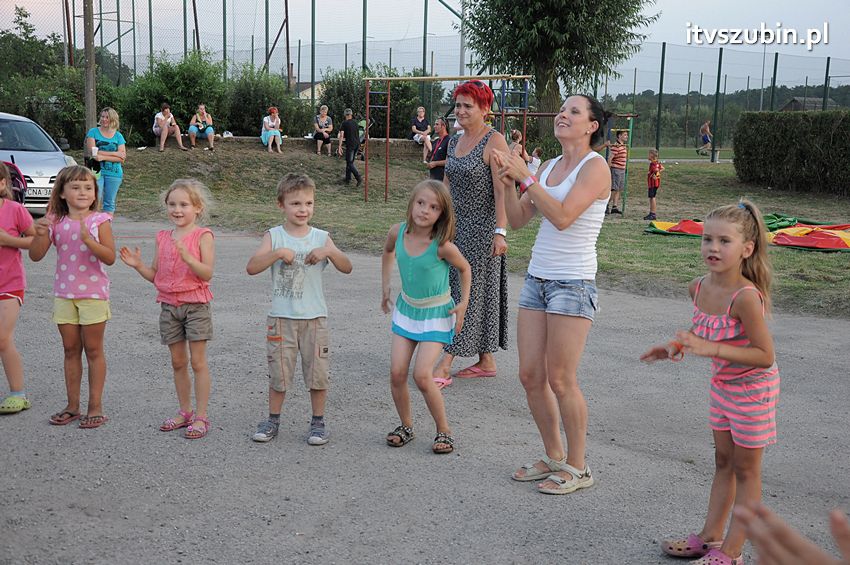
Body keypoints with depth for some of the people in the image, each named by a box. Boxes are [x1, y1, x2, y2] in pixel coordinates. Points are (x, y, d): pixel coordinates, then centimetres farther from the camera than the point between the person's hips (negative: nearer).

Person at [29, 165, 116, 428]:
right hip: (64, 294, 4)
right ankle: (72, 405, 21)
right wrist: (40, 235, -19)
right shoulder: (56, 222, 2)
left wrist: (88, 239, -29)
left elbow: (110, 257, -15)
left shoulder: (100, 220, -8)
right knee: (71, 350, 11)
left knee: (93, 350, 4)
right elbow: (36, 255, -1)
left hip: (93, 293, -4)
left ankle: (95, 407, 12)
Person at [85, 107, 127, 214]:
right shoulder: (93, 132, 4)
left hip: (114, 173, 2)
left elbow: (122, 158, -3)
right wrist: (115, 153, -10)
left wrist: (103, 156, -15)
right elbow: (92, 152, -10)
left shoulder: (118, 136, 8)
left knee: (109, 203, 7)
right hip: (96, 171, -2)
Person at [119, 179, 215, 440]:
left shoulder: (203, 236, -7)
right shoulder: (163, 237, 8)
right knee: (178, 362, 12)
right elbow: (155, 276, 11)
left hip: (195, 305, -5)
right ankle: (185, 412, 24)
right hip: (169, 305, 5)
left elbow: (207, 273, -17)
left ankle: (201, 417, 5)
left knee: (198, 361, -2)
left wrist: (187, 257, -31)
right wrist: (137, 265, -7)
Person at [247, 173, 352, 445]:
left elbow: (347, 268, -2)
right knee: (279, 372, 9)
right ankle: (273, 420, 25)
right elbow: (252, 267, -12)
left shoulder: (321, 237, 2)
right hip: (281, 317, -1)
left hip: (314, 317, 1)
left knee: (317, 372, 5)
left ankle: (318, 422, 20)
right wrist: (278, 252, -24)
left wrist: (329, 251, -19)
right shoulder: (274, 236, -1)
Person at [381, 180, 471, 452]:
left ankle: (444, 431, 5)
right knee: (396, 373, -1)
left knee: (422, 375, -13)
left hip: (436, 314, -5)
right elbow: (388, 251, 13)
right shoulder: (398, 232, -11)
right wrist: (386, 287, 14)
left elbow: (464, 269, -4)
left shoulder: (442, 246, -24)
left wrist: (464, 303, -7)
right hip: (406, 308, 5)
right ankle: (406, 426, 19)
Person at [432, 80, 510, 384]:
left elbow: (502, 190, -17)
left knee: (468, 293, -4)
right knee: (457, 289, 9)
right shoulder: (455, 142, 13)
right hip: (457, 225, 8)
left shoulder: (494, 141, -11)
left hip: (482, 227, -8)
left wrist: (500, 231, -23)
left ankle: (444, 366, -3)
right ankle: (486, 362, 19)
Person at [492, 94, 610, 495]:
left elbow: (562, 217, -22)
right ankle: (553, 457, 25)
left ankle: (577, 468, 13)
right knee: (530, 376, 8)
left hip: (573, 284, -7)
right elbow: (517, 219, 12)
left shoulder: (595, 167, -8)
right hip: (537, 278, 7)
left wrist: (525, 177, -18)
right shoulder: (549, 166, 14)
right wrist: (506, 180, -1)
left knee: (560, 380, -4)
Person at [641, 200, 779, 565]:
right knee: (723, 463, 19)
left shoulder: (746, 296, -30)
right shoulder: (699, 287, -7)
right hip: (722, 384, 8)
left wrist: (711, 349, -34)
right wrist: (677, 347, -4)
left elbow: (765, 355, -28)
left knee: (745, 469, 7)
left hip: (753, 388, -7)